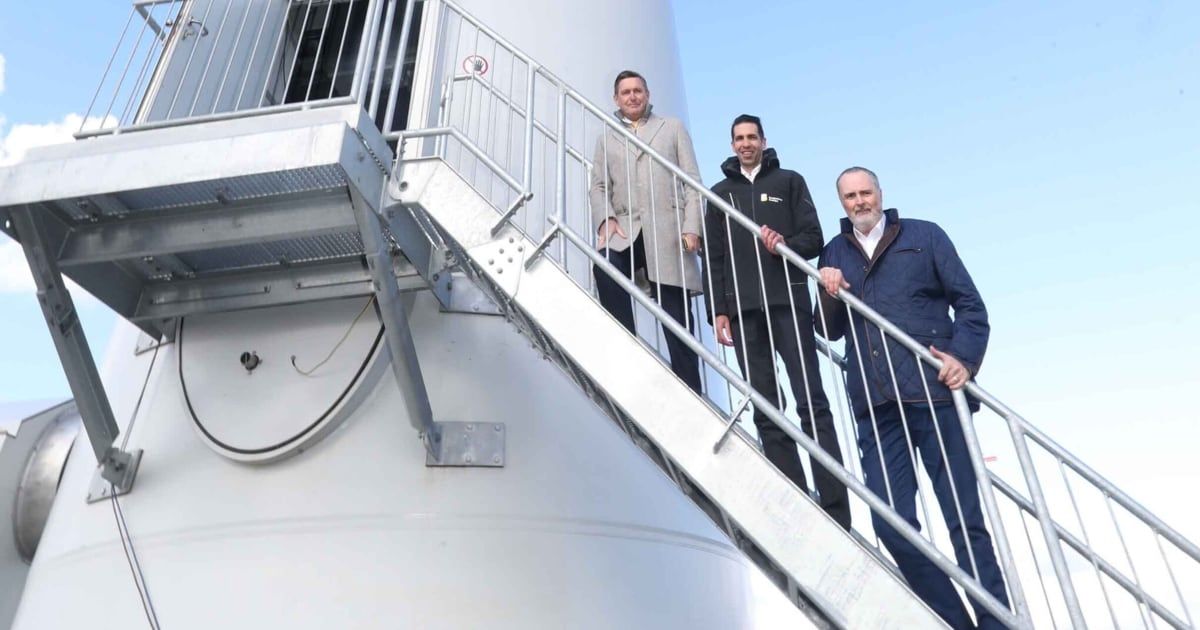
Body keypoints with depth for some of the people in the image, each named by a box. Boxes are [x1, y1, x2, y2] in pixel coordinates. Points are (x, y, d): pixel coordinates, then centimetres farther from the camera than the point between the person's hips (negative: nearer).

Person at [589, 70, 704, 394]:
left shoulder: (673, 128, 17)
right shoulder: (607, 138, 22)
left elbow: (692, 181, 8)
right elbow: (599, 186, 14)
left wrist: (692, 226, -6)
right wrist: (605, 219, -8)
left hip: (667, 230, -1)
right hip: (625, 229, 1)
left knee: (677, 316, -4)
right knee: (605, 266, -32)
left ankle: (689, 392, 2)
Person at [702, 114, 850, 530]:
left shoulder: (789, 182, 13)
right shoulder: (720, 193, 18)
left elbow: (814, 239, 5)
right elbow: (713, 259, 12)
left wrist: (787, 242, -17)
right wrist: (718, 311, 2)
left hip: (788, 302, -2)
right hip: (743, 309, 2)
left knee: (811, 401, -6)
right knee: (766, 409, 0)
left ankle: (836, 508, -3)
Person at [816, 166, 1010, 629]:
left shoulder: (924, 236, 9)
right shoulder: (834, 254, 17)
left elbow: (970, 304, 5)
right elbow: (831, 331, 16)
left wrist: (965, 357, -12)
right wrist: (829, 294, -4)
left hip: (934, 393, -2)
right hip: (876, 406, 3)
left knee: (965, 520, 3)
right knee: (891, 525, 1)